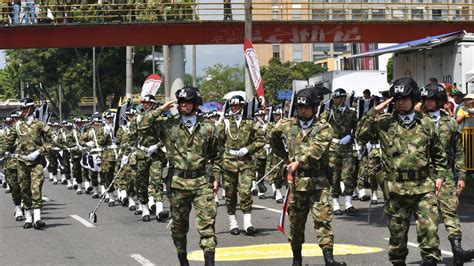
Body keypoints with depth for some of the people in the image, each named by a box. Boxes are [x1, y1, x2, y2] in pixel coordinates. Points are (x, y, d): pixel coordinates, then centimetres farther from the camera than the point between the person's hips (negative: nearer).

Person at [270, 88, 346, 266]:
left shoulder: (323, 127, -3)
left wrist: (299, 161, -29)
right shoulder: (286, 125, 9)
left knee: (323, 219, -10)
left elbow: (317, 149, -19)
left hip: (318, 181, -3)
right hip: (296, 180, 3)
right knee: (296, 221, 11)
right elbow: (274, 140, 28)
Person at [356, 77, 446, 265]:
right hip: (396, 188, 0)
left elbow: (439, 154, 20)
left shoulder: (425, 123, 9)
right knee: (397, 233, 9)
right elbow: (361, 135, -9)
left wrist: (439, 176, 9)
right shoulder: (384, 123, 3)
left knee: (429, 229, -11)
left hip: (424, 187, 0)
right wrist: (374, 112, -10)